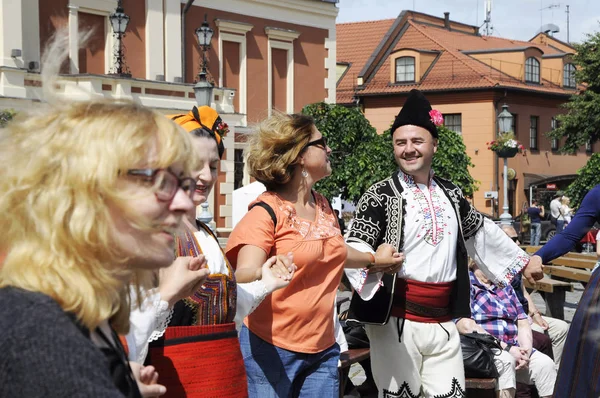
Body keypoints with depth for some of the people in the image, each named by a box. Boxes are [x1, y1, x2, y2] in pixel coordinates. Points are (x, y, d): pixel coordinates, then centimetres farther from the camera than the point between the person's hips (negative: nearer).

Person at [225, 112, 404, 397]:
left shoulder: (323, 206, 8)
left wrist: (373, 259, 40)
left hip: (322, 349, 7)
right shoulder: (267, 212, -13)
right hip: (271, 350, -6)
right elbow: (244, 276, -25)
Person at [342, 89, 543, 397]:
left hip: (443, 322, 5)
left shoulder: (450, 194, 12)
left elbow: (481, 231, 27)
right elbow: (355, 248, -13)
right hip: (396, 321, -5)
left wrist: (523, 261, 34)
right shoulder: (380, 195, -6)